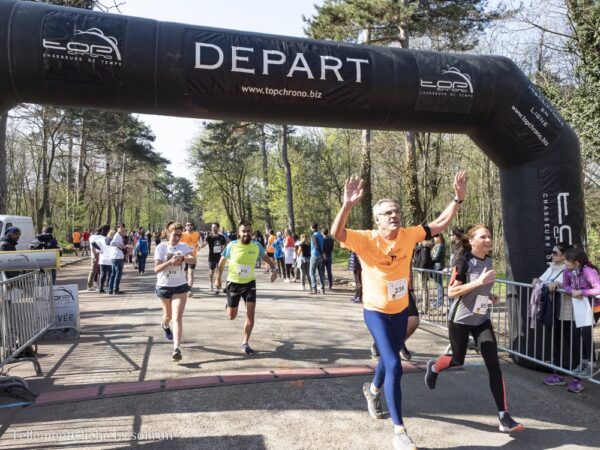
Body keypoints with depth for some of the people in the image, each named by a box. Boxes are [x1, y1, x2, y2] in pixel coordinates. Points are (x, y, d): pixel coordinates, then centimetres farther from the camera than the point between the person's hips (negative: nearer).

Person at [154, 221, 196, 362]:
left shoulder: (184, 246, -5)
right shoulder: (161, 247, -9)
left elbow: (193, 260, -21)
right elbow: (156, 269, -16)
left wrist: (183, 258, -41)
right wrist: (170, 262, -32)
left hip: (180, 286, -1)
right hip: (164, 286, 1)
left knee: (177, 317, -11)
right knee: (168, 314, 22)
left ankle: (177, 348, -15)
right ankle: (165, 325, 58)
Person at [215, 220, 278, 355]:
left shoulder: (257, 246, -9)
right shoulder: (232, 245, -13)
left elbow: (266, 258, 10)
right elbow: (222, 261, 1)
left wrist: (274, 269, -7)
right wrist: (218, 279, 1)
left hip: (250, 283, 1)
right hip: (233, 283, -1)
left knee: (250, 314, -9)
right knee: (231, 316, 9)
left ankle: (245, 343, 6)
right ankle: (229, 305, 47)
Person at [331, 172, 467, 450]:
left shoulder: (409, 235, -9)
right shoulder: (366, 239, -21)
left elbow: (440, 224, -1)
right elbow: (336, 233, -36)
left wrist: (458, 199, -12)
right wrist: (348, 205, -50)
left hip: (401, 310, 5)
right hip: (376, 312, -5)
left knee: (390, 357, 24)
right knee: (394, 365, -14)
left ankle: (372, 390, 57)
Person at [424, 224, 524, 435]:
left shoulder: (488, 261, 5)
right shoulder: (464, 261, -16)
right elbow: (451, 292, -21)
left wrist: (490, 296, 2)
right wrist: (479, 282, -28)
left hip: (482, 320, 5)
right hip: (461, 320, -5)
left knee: (494, 364, -5)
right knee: (458, 360, 10)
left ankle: (504, 417, -2)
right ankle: (433, 367, 44)